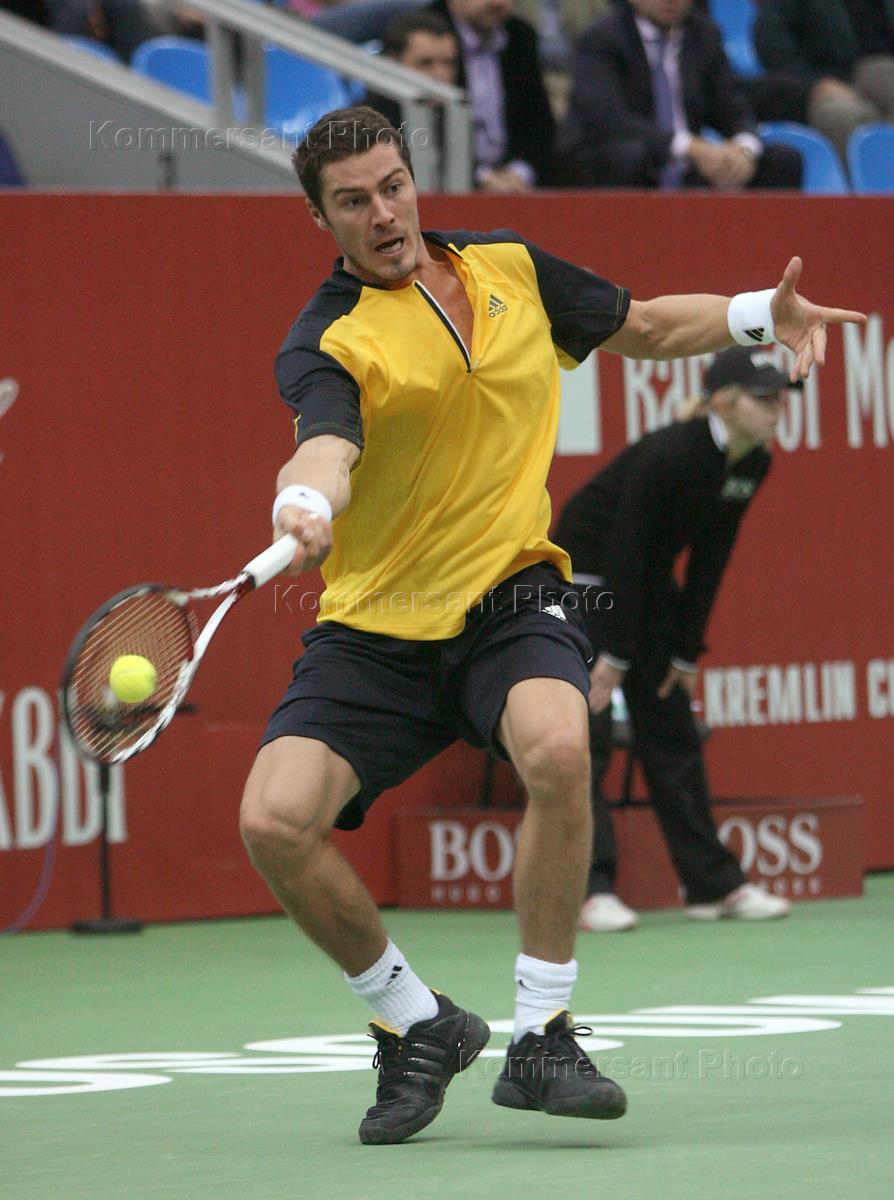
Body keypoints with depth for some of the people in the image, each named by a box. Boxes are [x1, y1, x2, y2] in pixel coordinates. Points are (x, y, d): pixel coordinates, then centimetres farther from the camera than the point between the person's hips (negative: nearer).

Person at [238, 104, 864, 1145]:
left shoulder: (512, 269, 6)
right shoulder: (328, 344, -11)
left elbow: (644, 327, 23)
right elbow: (328, 444, -34)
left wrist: (761, 313, 7)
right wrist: (305, 507, -57)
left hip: (512, 599, 1)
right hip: (375, 628, -1)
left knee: (557, 750, -32)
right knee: (275, 821, -20)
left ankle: (540, 1036, -16)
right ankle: (418, 1023, 6)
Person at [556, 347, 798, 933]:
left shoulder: (753, 465, -7)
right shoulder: (669, 455, -29)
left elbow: (709, 560, 1)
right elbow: (622, 549, -26)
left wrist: (686, 653, 1)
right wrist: (616, 656, -22)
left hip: (647, 584, 8)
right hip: (585, 573, -8)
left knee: (673, 730, 8)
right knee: (586, 735, -11)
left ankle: (714, 884, 11)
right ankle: (591, 890, -13)